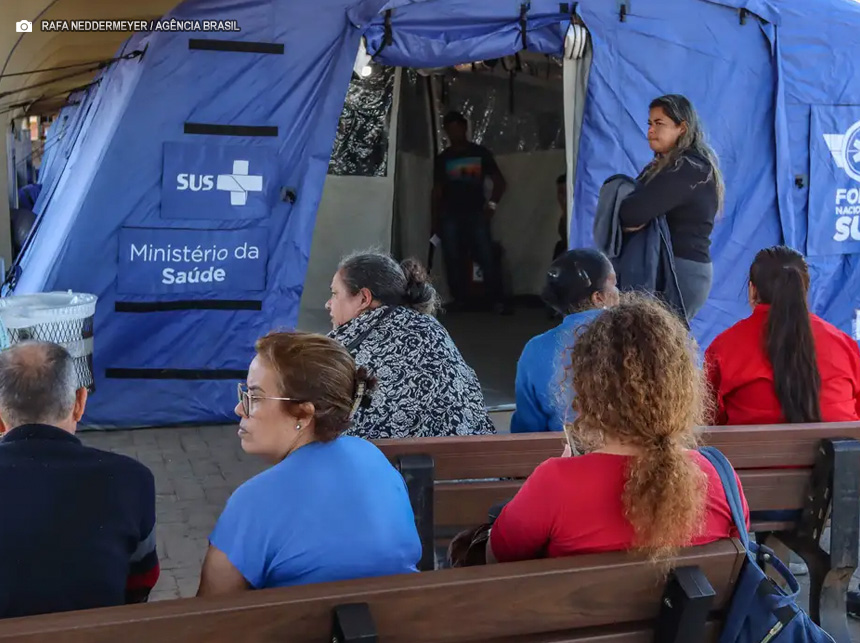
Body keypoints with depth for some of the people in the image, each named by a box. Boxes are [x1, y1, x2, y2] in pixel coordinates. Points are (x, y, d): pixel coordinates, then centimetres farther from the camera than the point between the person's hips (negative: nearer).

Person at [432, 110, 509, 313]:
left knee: (487, 258, -10)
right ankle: (459, 299, 6)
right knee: (453, 259, -1)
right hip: (450, 216, 2)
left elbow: (499, 182, 9)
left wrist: (492, 204, -5)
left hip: (476, 214, -2)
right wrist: (435, 219, 5)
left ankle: (498, 301, -10)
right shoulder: (443, 158, 13)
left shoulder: (481, 153, 9)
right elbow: (437, 190, 12)